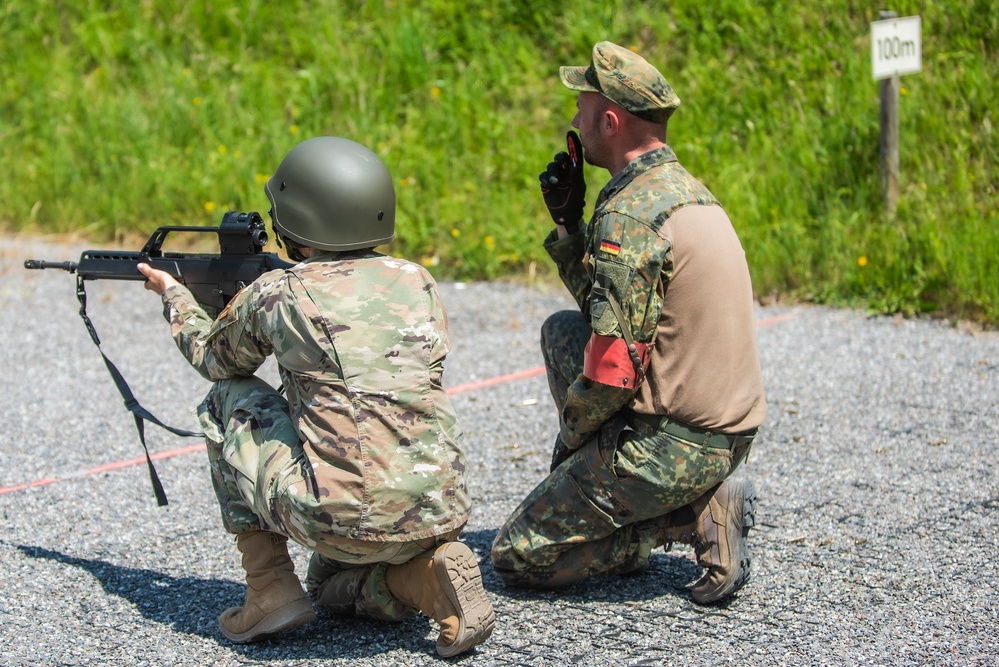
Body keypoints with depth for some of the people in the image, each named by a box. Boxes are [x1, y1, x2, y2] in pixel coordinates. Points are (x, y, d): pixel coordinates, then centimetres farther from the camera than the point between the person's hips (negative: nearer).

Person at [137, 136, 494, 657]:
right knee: (332, 586, 37)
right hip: (438, 513, 5)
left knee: (230, 397, 18)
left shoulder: (275, 294, 0)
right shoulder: (418, 281, 11)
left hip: (339, 520, -5)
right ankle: (426, 575, 4)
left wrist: (173, 294, 43)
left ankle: (271, 589, 14)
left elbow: (215, 360, 23)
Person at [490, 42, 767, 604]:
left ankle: (696, 520, -4)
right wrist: (567, 222, 9)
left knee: (516, 556, 3)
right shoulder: (685, 188, 11)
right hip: (727, 433, 9)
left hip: (673, 447, -9)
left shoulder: (631, 214, -20)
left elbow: (615, 366, -22)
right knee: (562, 331, 23)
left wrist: (571, 432, -3)